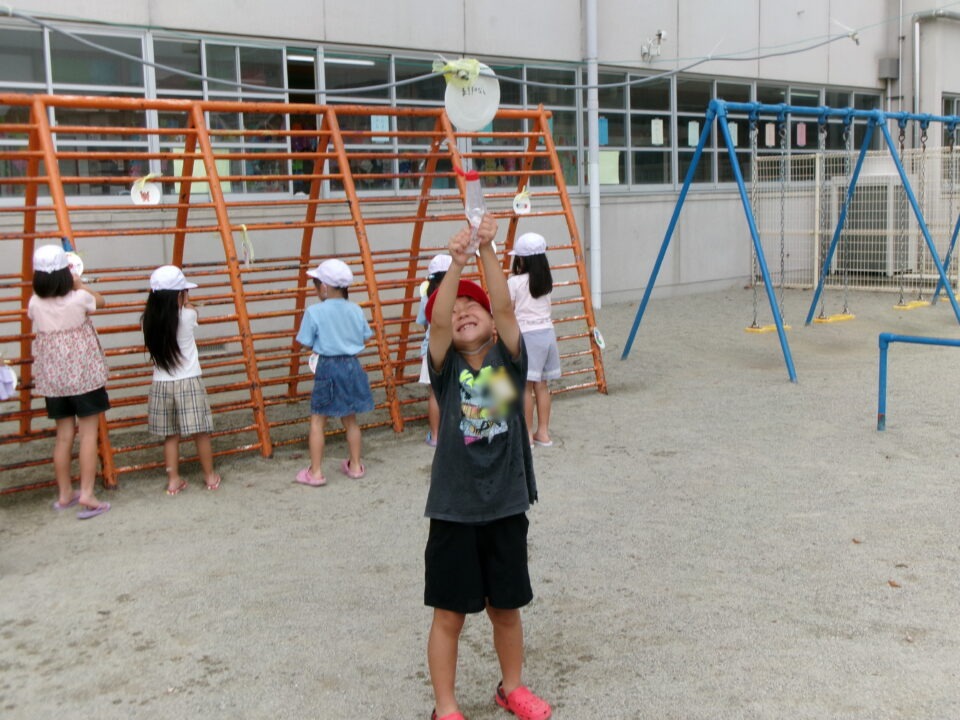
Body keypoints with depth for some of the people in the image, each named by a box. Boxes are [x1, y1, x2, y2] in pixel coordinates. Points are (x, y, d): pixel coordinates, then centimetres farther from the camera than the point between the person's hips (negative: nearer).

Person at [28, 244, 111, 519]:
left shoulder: (35, 304, -5)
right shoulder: (79, 299, -13)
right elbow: (100, 301, 9)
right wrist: (80, 284, 21)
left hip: (52, 378, 4)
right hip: (84, 374, -4)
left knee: (64, 433, 13)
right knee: (88, 432, 0)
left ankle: (65, 494, 22)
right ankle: (87, 494, -5)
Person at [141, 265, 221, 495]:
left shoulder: (149, 321, -4)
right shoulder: (188, 317, -11)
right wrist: (184, 300, 25)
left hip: (161, 385, 4)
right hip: (189, 383, -3)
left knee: (171, 435, 12)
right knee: (200, 433, 9)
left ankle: (173, 480, 17)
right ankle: (210, 476, 21)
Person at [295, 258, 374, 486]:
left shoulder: (314, 312, -12)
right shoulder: (355, 309, 0)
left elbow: (307, 343, -10)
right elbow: (364, 337, 7)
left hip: (327, 367, -5)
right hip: (352, 366, 5)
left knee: (317, 420, 5)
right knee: (350, 418, 18)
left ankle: (315, 472, 5)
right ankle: (355, 465, 27)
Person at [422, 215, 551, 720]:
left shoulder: (508, 359, -1)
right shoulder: (446, 367, -3)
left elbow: (504, 306, -16)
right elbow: (436, 321, -20)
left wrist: (487, 250, -26)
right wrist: (456, 263, -31)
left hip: (506, 505, 1)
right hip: (454, 509, -1)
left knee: (506, 607, 17)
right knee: (450, 613, 8)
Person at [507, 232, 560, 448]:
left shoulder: (514, 282, -10)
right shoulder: (546, 281, 8)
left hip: (526, 335, -6)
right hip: (547, 333, 6)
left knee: (526, 385, -1)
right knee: (541, 384, 11)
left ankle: (526, 434, 3)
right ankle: (543, 432, 14)